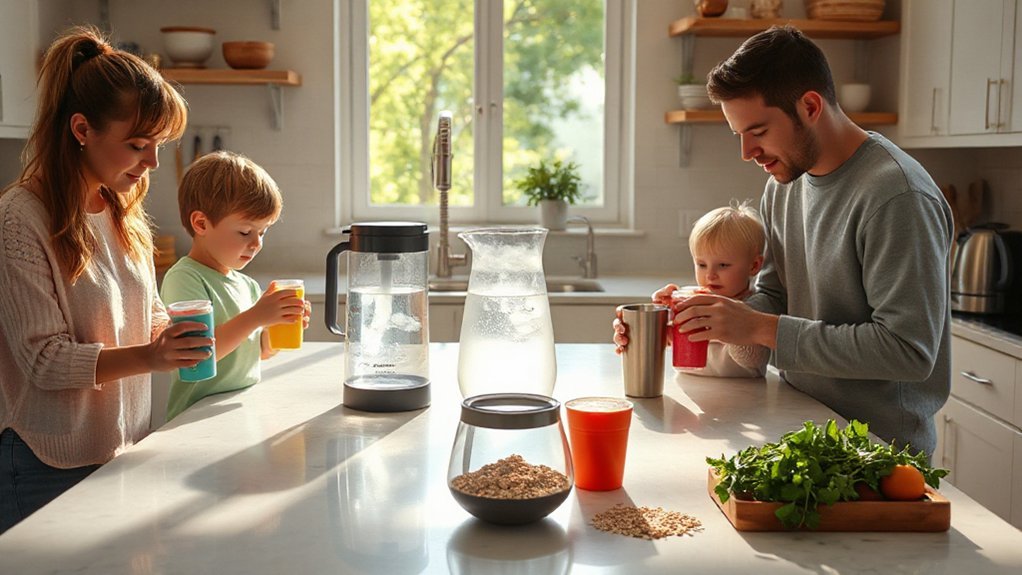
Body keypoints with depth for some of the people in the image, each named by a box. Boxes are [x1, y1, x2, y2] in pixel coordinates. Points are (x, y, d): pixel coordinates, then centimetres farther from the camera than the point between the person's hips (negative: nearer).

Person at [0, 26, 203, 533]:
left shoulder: (123, 213, 8)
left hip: (124, 449, 7)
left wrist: (178, 336, -5)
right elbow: (44, 359, -19)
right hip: (52, 469, -7)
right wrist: (149, 357, -31)